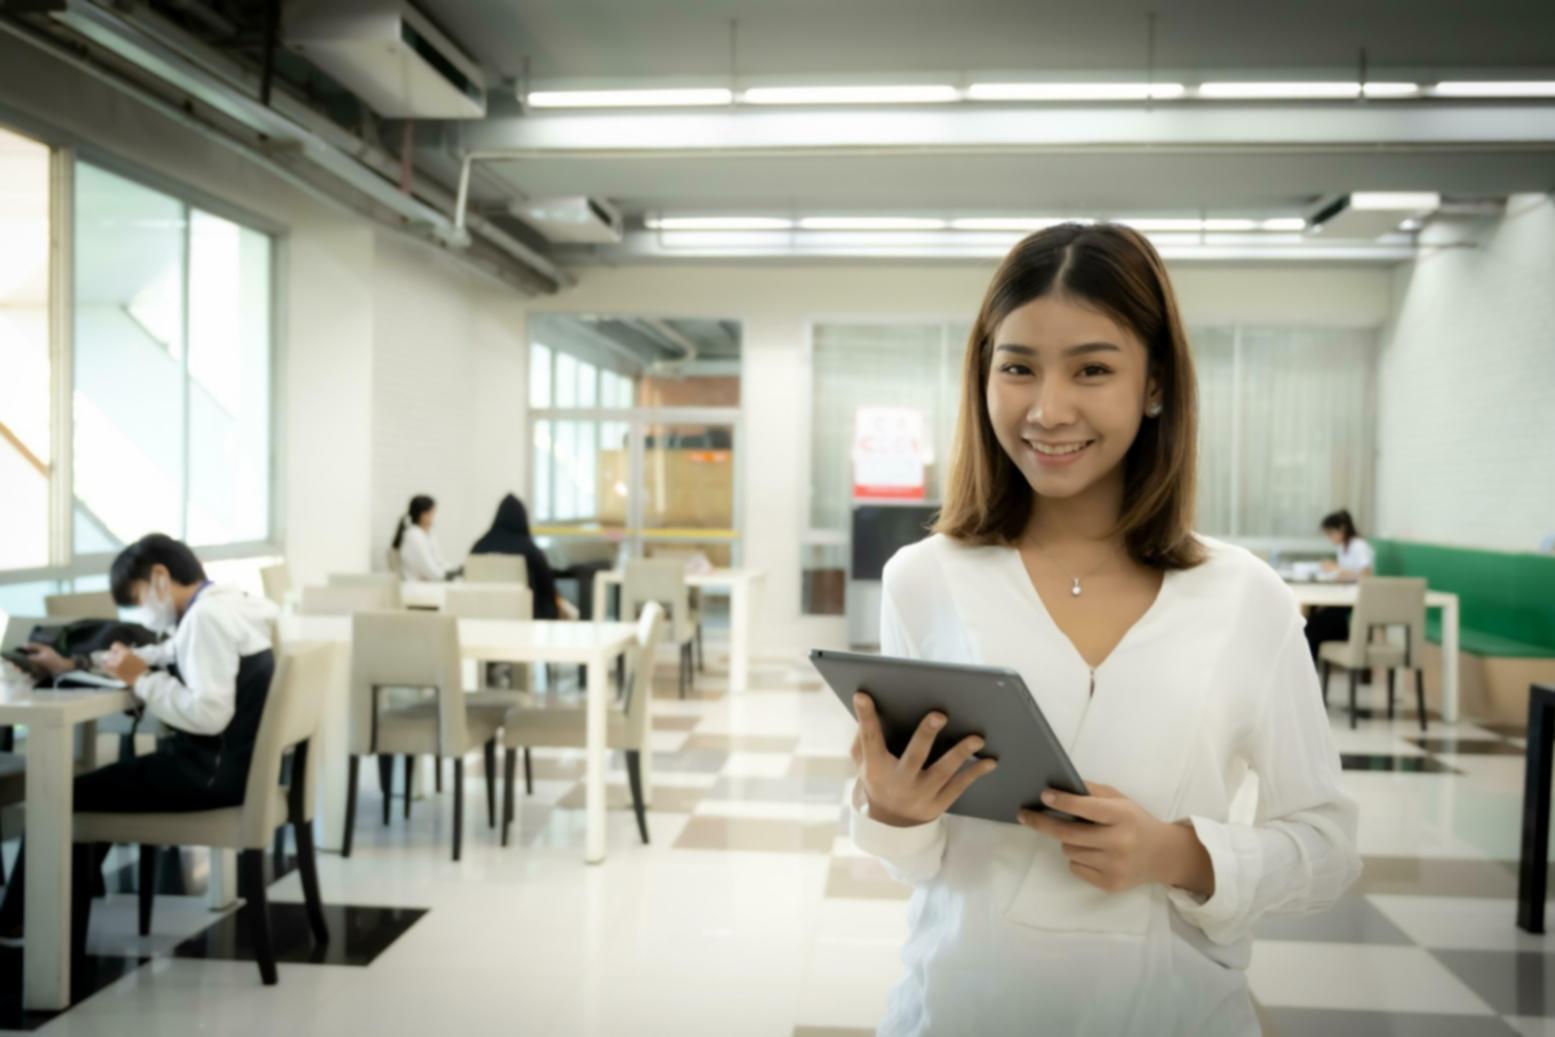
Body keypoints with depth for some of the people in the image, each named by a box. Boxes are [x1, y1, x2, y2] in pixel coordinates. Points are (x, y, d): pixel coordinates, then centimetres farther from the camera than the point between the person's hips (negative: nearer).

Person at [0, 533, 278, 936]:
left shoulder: (207, 616, -19)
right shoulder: (222, 607, 13)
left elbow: (209, 715, -28)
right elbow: (166, 658, 25)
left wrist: (141, 679, -16)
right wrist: (72, 664, 19)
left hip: (214, 770, -10)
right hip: (223, 761, 10)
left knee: (71, 797, 0)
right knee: (105, 782, 24)